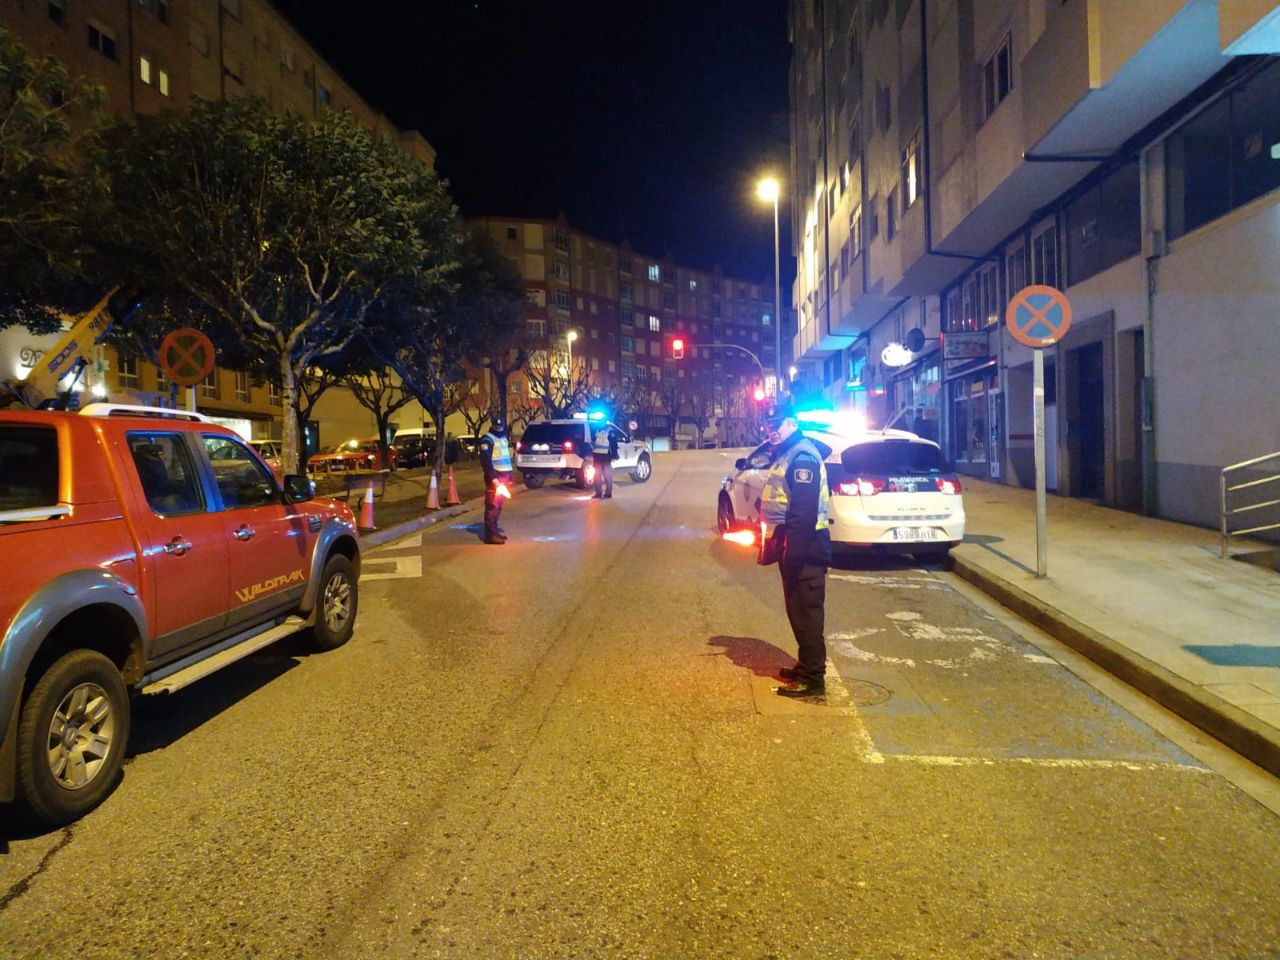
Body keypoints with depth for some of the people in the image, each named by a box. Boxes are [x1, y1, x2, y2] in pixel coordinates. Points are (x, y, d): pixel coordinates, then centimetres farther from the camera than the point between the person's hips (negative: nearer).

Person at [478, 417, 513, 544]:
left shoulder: (503, 438, 18)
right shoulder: (487, 439, -11)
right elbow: (485, 460, -19)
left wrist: (509, 475, 20)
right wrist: (493, 478, -26)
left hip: (503, 475, 9)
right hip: (494, 476, -9)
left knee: (499, 504, 14)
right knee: (493, 505, -10)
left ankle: (494, 528, 24)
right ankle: (490, 534, -10)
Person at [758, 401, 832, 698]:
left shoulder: (802, 457, -17)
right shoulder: (786, 454, 16)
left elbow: (804, 511, -25)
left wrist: (792, 552, -27)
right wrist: (776, 544, 20)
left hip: (804, 547, -10)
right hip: (793, 543, 10)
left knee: (806, 611, -5)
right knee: (797, 609, 17)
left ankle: (812, 679, 2)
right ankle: (806, 666, 28)